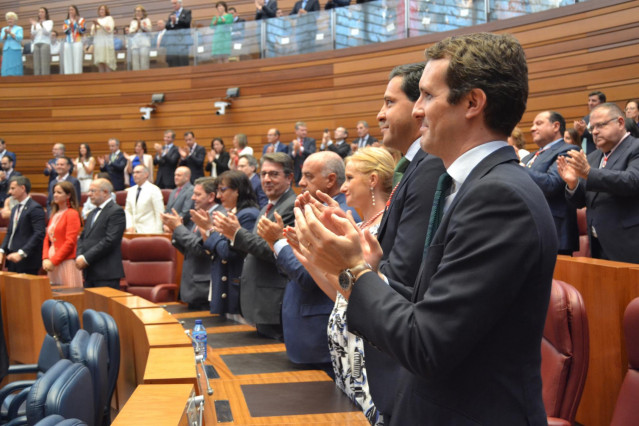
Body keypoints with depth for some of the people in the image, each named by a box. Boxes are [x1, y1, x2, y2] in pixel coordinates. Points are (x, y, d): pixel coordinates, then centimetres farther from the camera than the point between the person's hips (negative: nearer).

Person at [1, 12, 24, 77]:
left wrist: (10, 33, -16)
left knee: (15, 69, -9)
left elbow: (19, 38, -8)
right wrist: (5, 34, -11)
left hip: (15, 50, -3)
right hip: (6, 51, 4)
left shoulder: (19, 28, 7)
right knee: (6, 68, -5)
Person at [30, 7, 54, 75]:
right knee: (36, 64, -6)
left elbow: (47, 32, -4)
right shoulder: (35, 23, 18)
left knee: (45, 64, -13)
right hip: (36, 44, 3)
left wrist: (42, 25, -21)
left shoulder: (49, 22, 11)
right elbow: (33, 34, 7)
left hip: (45, 43, -3)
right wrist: (34, 26, -8)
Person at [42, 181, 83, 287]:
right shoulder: (54, 214, 16)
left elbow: (70, 242, -13)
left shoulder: (72, 214, -7)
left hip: (67, 262, -7)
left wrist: (53, 261, -13)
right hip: (52, 263, 7)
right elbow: (47, 239, 16)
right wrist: (45, 259, 0)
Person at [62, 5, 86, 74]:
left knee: (77, 61, -14)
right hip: (68, 42, 3)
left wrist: (77, 23, -8)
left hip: (77, 42, -3)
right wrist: (70, 24, -6)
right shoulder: (66, 21, 19)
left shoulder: (80, 19, 12)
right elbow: (65, 30, 4)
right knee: (68, 61, -5)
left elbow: (83, 30, 0)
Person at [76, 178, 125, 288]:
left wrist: (86, 258, -15)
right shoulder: (92, 213, 21)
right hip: (89, 273, 8)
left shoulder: (116, 211, -8)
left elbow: (109, 241, -17)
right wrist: (79, 257, -1)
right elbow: (82, 237, 19)